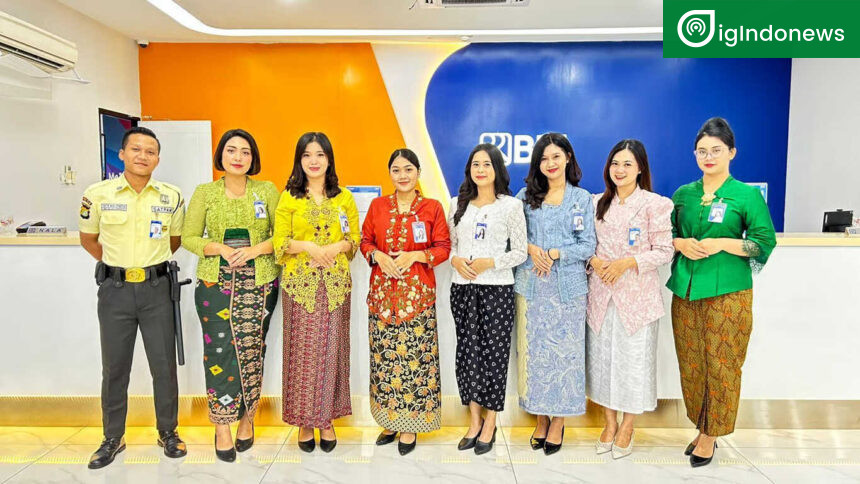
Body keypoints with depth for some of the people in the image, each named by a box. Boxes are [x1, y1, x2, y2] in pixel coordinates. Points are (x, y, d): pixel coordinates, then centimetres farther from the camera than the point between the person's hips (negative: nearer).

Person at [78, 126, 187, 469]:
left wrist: (152, 262, 10)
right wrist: (118, 264, 7)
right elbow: (88, 238, 10)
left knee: (164, 365, 7)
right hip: (114, 289, 0)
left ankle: (168, 432, 25)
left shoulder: (171, 196, -1)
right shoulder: (98, 194, -3)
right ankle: (113, 438, 28)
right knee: (114, 367, 10)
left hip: (157, 288, 0)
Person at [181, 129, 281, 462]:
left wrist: (256, 249, -13)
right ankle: (222, 427, 12)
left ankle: (247, 418, 21)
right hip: (216, 283, 0)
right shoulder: (205, 192, 6)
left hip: (259, 284, 0)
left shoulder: (268, 191, 5)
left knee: (252, 350, 3)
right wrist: (220, 248, -12)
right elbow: (188, 237, 5)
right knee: (220, 350, -2)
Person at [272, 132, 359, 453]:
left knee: (331, 349, 4)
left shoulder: (344, 198, 8)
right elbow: (280, 242, 1)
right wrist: (309, 246, -16)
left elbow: (355, 239, 8)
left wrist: (337, 247, -12)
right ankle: (304, 420, 17)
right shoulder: (289, 197, 4)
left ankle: (327, 418, 18)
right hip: (300, 283, -1)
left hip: (335, 283, 1)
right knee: (302, 351, 2)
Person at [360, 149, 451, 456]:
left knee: (413, 356, -1)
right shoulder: (377, 206, 9)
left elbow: (443, 248, 1)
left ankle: (409, 425, 14)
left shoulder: (432, 207, 2)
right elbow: (365, 241, 12)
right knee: (384, 354, 6)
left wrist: (414, 256, -14)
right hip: (382, 291, 3)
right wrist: (378, 256, -8)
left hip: (417, 292, -2)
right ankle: (389, 420, 22)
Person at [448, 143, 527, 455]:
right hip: (462, 288, 3)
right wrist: (455, 259, -7)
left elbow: (520, 252, -2)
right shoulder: (458, 204, 11)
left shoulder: (511, 205, 0)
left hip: (497, 288, -3)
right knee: (467, 351, 7)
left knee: (493, 352, 2)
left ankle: (489, 424, 17)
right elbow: (449, 243, 14)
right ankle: (474, 420, 23)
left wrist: (489, 262, -15)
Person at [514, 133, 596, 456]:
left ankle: (559, 422, 17)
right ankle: (541, 418, 21)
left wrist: (554, 253, -11)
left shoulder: (582, 198, 6)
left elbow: (588, 246, 1)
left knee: (564, 350, 2)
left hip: (567, 286, -1)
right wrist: (531, 249, -12)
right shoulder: (526, 195, 8)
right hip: (531, 284, 1)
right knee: (534, 350, 5)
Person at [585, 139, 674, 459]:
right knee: (602, 357, 9)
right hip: (601, 293, 4)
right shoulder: (597, 203, 9)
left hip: (637, 295, -3)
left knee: (634, 359, 3)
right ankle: (609, 423, 27)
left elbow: (664, 251, -5)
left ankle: (626, 428, 22)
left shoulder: (655, 204, -3)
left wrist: (627, 263, -17)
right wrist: (594, 261, -7)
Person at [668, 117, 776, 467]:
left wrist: (722, 244, -14)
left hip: (727, 293, -3)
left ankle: (710, 436, 16)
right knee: (691, 363, 8)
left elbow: (765, 242, -3)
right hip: (685, 290, 4)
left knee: (720, 364, 1)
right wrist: (681, 244, -5)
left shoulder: (747, 195, 0)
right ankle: (702, 428, 25)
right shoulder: (683, 195, 10)